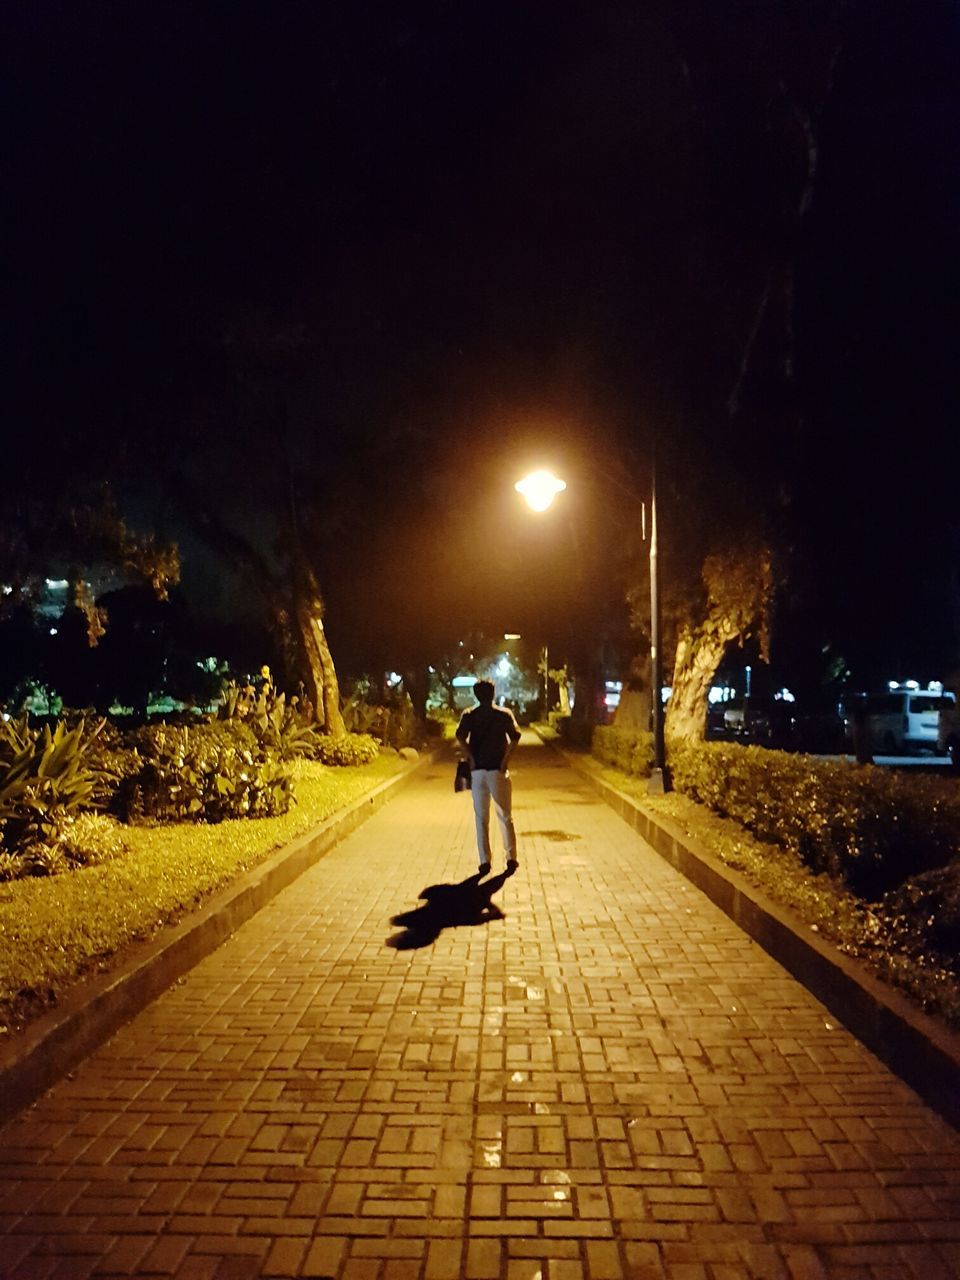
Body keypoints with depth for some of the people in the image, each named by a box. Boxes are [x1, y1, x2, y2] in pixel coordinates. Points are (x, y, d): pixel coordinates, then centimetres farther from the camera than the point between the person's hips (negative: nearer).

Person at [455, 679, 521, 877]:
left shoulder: (469, 716, 4)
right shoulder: (504, 714, 2)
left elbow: (460, 736, -14)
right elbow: (515, 736, -13)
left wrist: (470, 759, -8)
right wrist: (506, 760, -9)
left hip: (477, 771, 1)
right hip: (497, 770, -1)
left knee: (481, 818, 8)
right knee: (505, 816, 11)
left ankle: (485, 861, 7)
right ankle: (511, 858, 8)